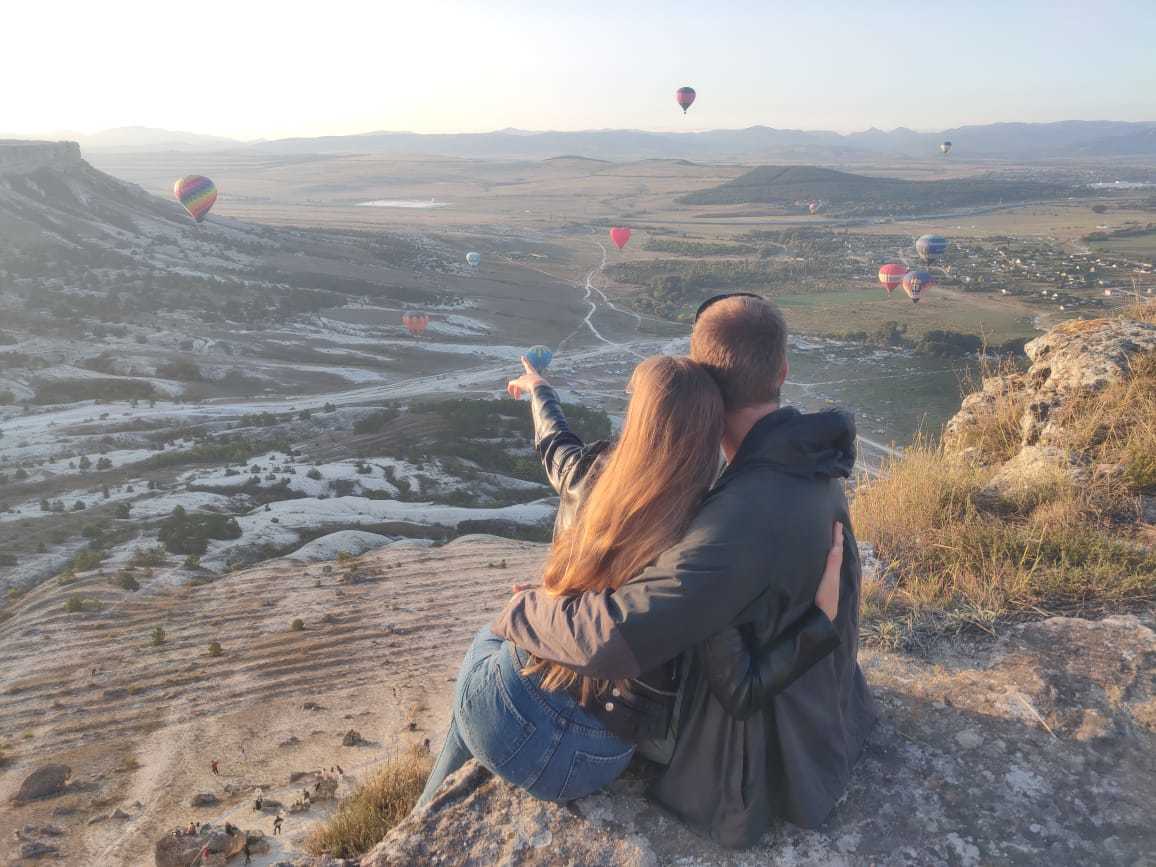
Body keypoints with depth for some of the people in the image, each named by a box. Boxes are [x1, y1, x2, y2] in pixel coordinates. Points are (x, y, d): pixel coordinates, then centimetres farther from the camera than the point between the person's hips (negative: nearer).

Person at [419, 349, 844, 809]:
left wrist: (539, 390, 32)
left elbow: (552, 442, 11)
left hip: (498, 713, 1)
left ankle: (431, 816, 56)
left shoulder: (589, 475, -14)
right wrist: (825, 612, -19)